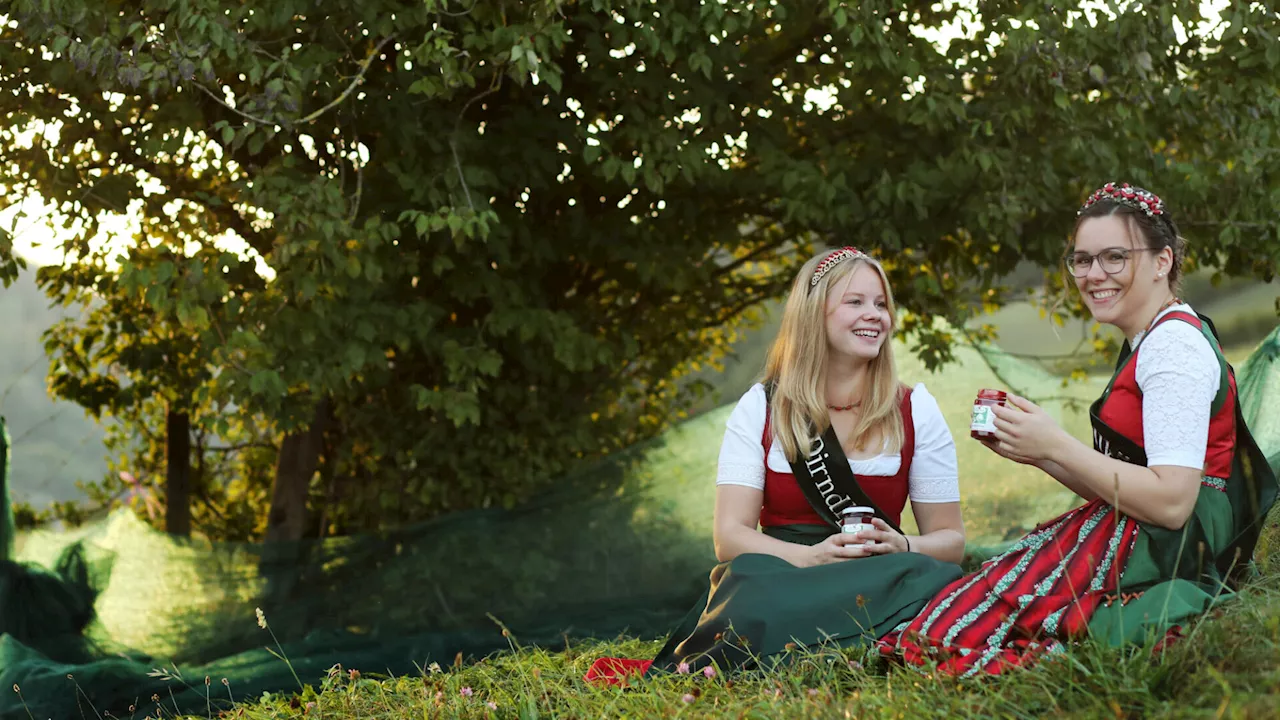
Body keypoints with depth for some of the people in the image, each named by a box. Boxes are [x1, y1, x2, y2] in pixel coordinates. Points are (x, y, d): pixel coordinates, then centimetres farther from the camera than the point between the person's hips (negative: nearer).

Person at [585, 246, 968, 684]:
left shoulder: (914, 411, 8)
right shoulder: (762, 408, 6)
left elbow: (949, 539, 9)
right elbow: (729, 534, -2)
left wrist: (901, 547, -15)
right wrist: (811, 557, -21)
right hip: (779, 573, -2)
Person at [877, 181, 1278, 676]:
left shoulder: (1174, 344, -13)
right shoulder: (1147, 342, 19)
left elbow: (1170, 501, -23)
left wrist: (1056, 446, -16)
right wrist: (1036, 453, 4)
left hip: (1168, 554, -10)